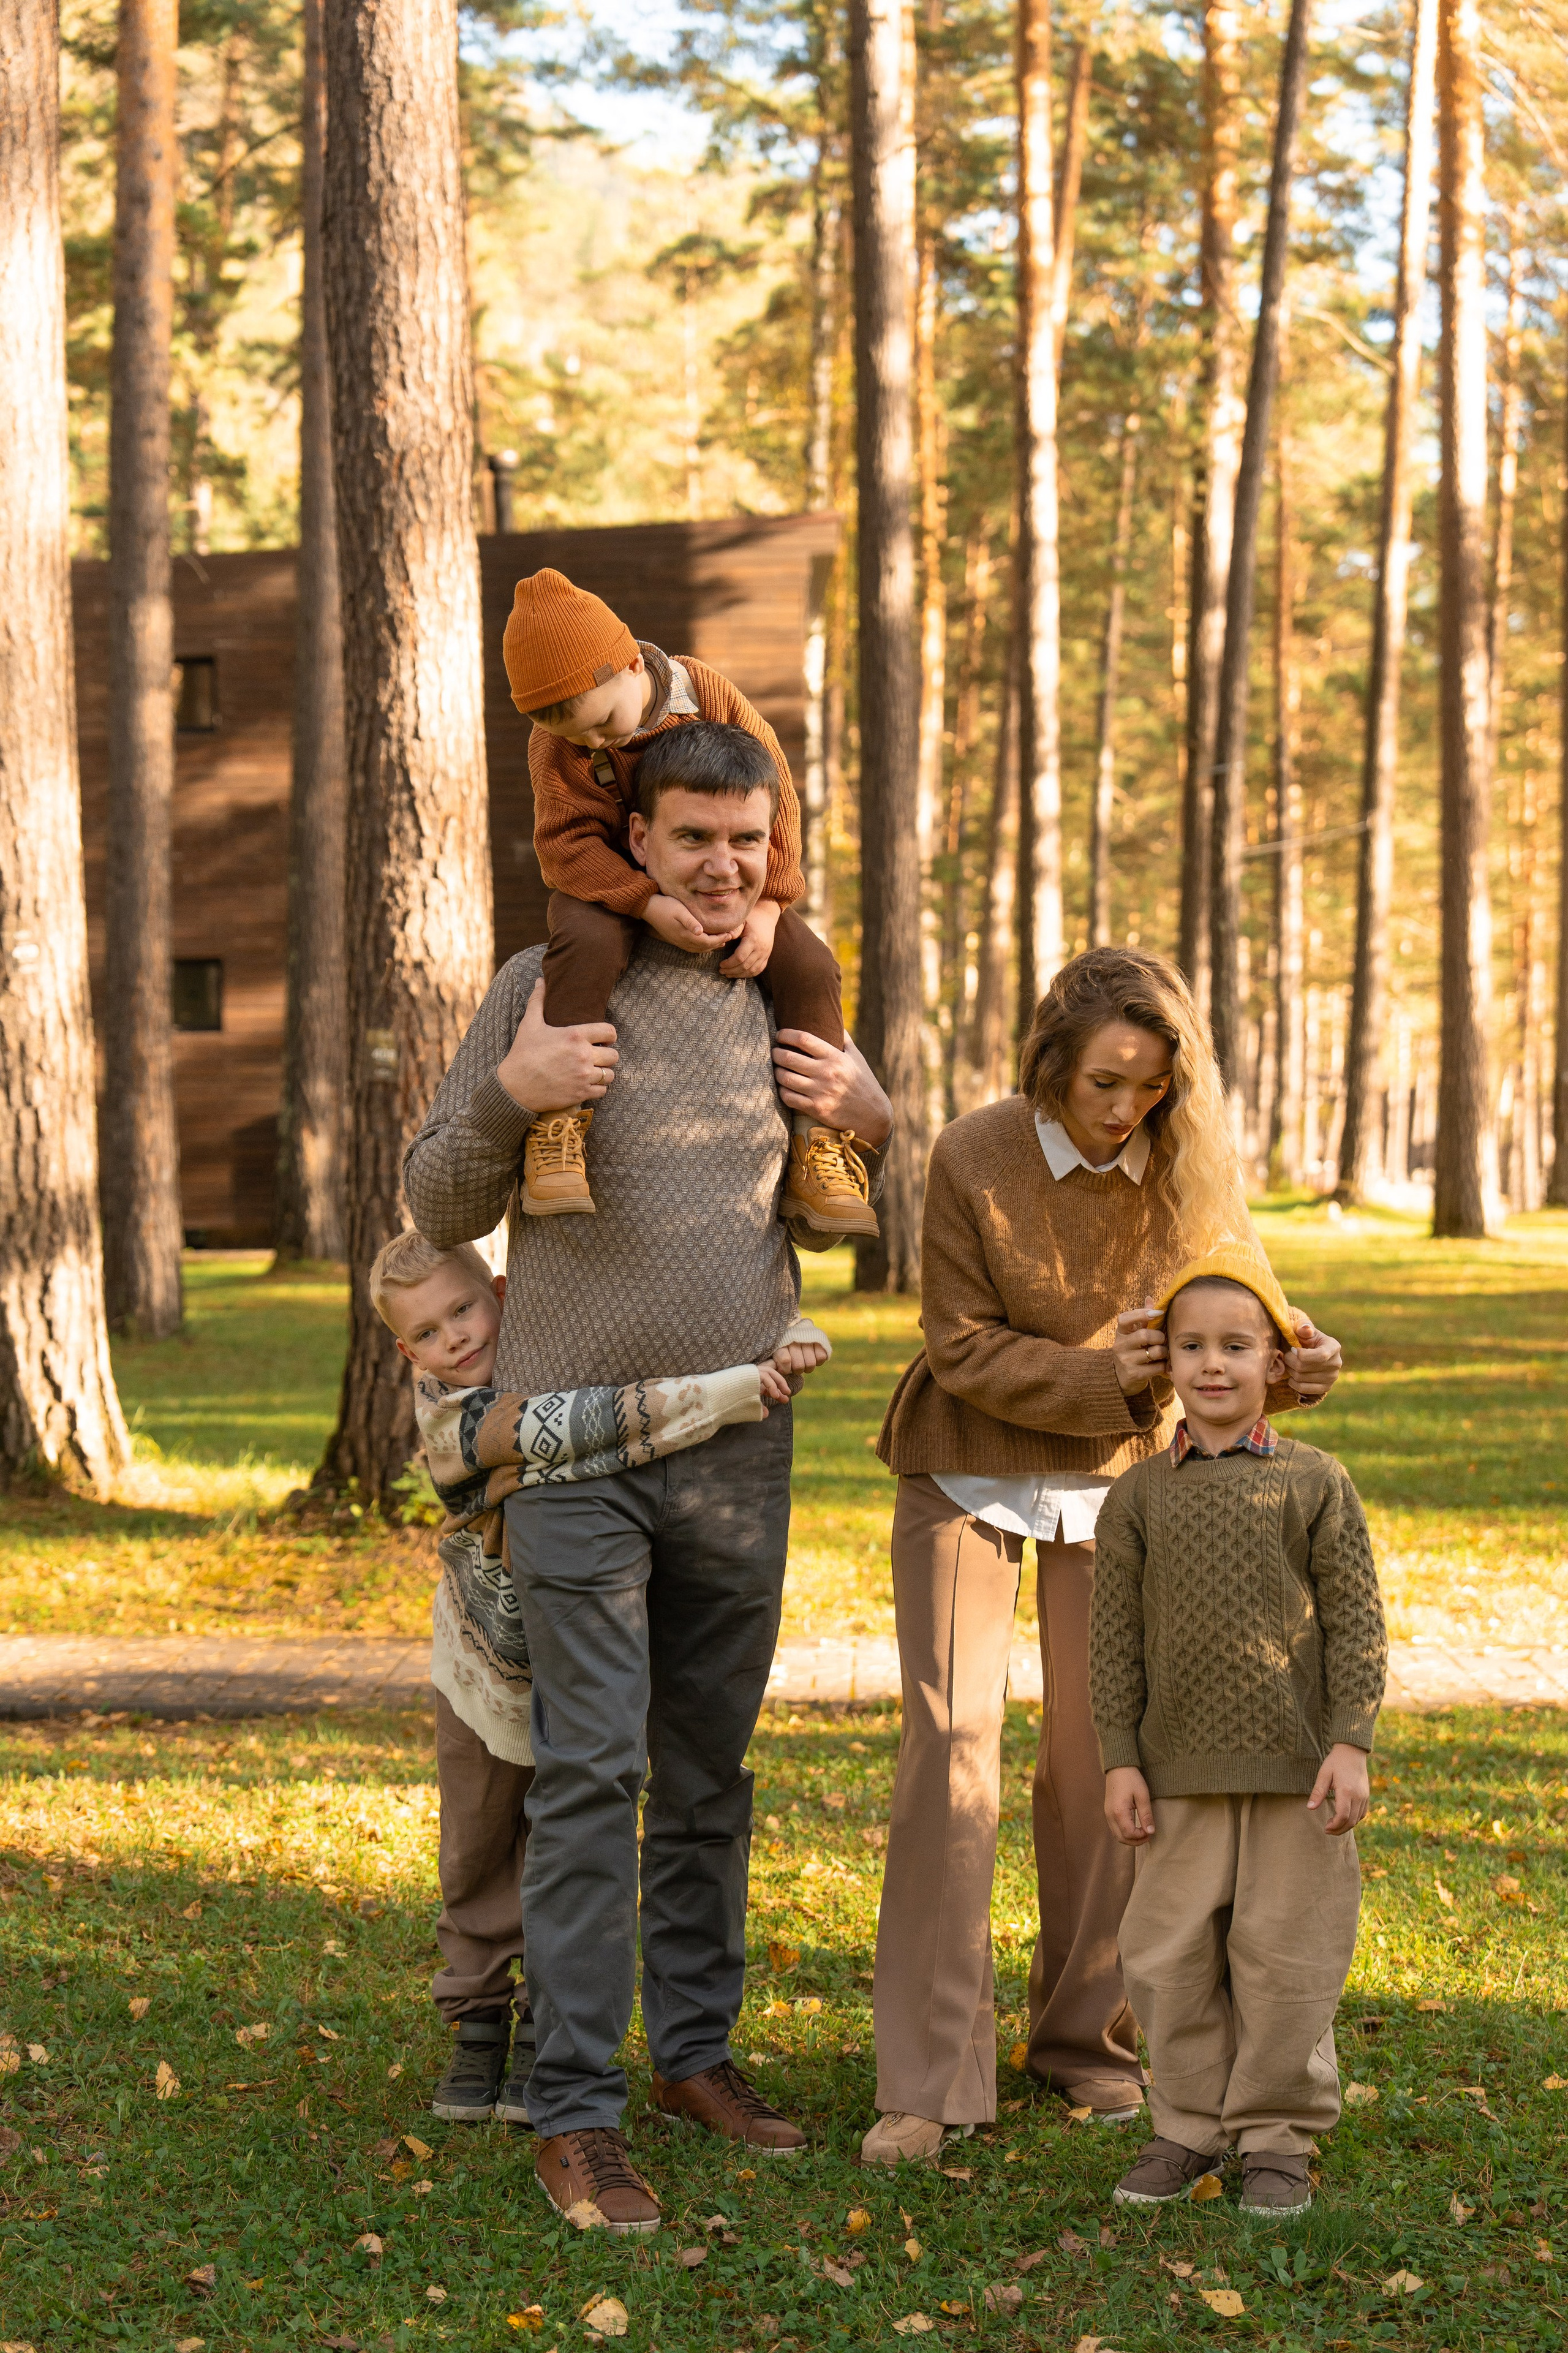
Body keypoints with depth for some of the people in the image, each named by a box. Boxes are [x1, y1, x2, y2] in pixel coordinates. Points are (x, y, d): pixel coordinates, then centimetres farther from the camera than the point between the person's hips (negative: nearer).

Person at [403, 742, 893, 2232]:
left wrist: (868, 1122, 1)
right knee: (588, 1773, -7)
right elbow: (437, 1207, 2)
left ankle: (698, 2050, 26)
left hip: (741, 1446, 4)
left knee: (710, 1769, 13)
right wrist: (509, 1095, -16)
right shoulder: (544, 987, -1)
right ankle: (574, 2110, -3)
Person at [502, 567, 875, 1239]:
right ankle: (559, 1117, -34)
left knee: (808, 963, -18)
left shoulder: (710, 695, -15)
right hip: (612, 882, -2)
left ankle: (818, 1139, -10)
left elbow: (773, 795, -10)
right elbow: (567, 843, -23)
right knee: (588, 944, -37)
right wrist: (649, 905, -38)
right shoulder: (555, 744, -17)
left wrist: (766, 906, -19)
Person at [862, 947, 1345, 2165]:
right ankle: (929, 2083, -8)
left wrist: (1294, 1363, -29)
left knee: (1101, 1747, 2)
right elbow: (966, 1351, -16)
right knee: (950, 1743, -10)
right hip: (972, 1474, -2)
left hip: (1118, 1479, 2)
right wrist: (1105, 1375, -31)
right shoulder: (974, 1160, -20)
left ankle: (1088, 2033, 20)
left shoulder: (1192, 1168, -13)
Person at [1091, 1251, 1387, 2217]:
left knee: (1287, 1953, 2)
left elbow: (1356, 1619, -1)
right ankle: (1190, 2124, 20)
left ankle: (1278, 2134, 15)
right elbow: (1116, 1636, 6)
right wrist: (1120, 1760, 0)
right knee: (1171, 1954, 5)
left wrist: (1352, 1743, -8)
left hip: (1296, 1767, -2)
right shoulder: (1140, 1495, 5)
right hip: (1182, 1772, 2)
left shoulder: (1315, 1483, 0)